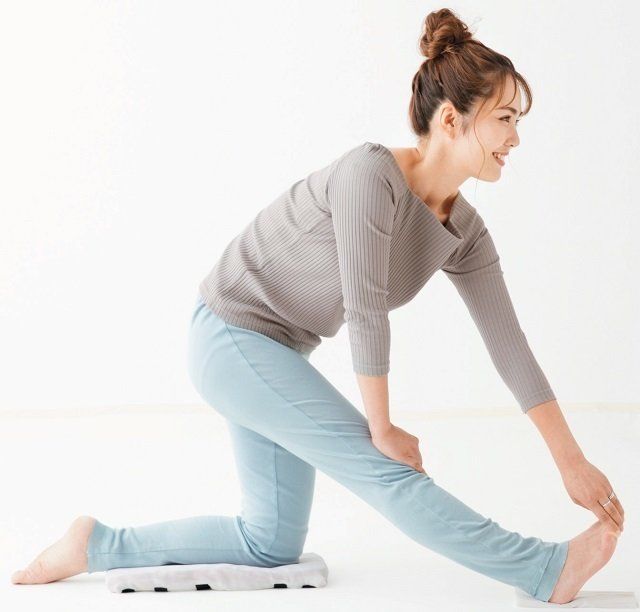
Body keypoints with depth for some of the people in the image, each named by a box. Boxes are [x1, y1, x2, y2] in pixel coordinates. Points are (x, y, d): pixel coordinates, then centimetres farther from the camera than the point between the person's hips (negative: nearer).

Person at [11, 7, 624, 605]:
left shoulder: (463, 232, -3)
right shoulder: (371, 173, -27)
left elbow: (509, 345, -2)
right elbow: (367, 311, -25)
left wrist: (572, 461, -2)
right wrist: (382, 428, -15)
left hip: (278, 349, 9)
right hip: (232, 335, -9)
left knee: (272, 544, 13)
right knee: (386, 471, -12)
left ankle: (100, 545, 20)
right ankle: (549, 571, -3)